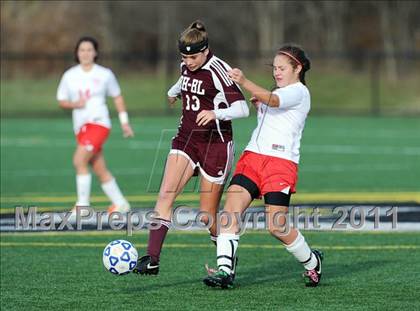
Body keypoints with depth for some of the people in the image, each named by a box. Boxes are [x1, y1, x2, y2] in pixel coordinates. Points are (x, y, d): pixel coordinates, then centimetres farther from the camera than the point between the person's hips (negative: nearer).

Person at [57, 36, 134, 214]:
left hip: (99, 122, -4)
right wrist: (74, 104, -10)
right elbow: (61, 101, 11)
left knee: (79, 160, -21)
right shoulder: (69, 76, 6)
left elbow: (117, 97, 12)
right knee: (100, 170, 8)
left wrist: (124, 122, 11)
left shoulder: (105, 74, 0)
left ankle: (82, 204, -15)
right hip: (80, 126, 4)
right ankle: (120, 203, 22)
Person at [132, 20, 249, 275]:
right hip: (186, 139, 6)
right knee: (165, 195, -14)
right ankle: (152, 260, -19)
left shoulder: (218, 70, -17)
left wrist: (216, 113, -41)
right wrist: (174, 91, 53)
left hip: (215, 144, -6)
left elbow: (242, 109, -24)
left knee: (208, 217, -1)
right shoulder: (187, 67, 5)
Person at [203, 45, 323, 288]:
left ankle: (312, 261, 18)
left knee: (277, 227, -9)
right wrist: (260, 106, 18)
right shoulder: (280, 93, 24)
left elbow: (273, 101, -25)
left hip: (281, 162, -8)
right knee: (230, 209, -14)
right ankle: (225, 271, -18)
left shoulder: (299, 92, -4)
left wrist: (245, 82, -39)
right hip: (253, 157, 8)